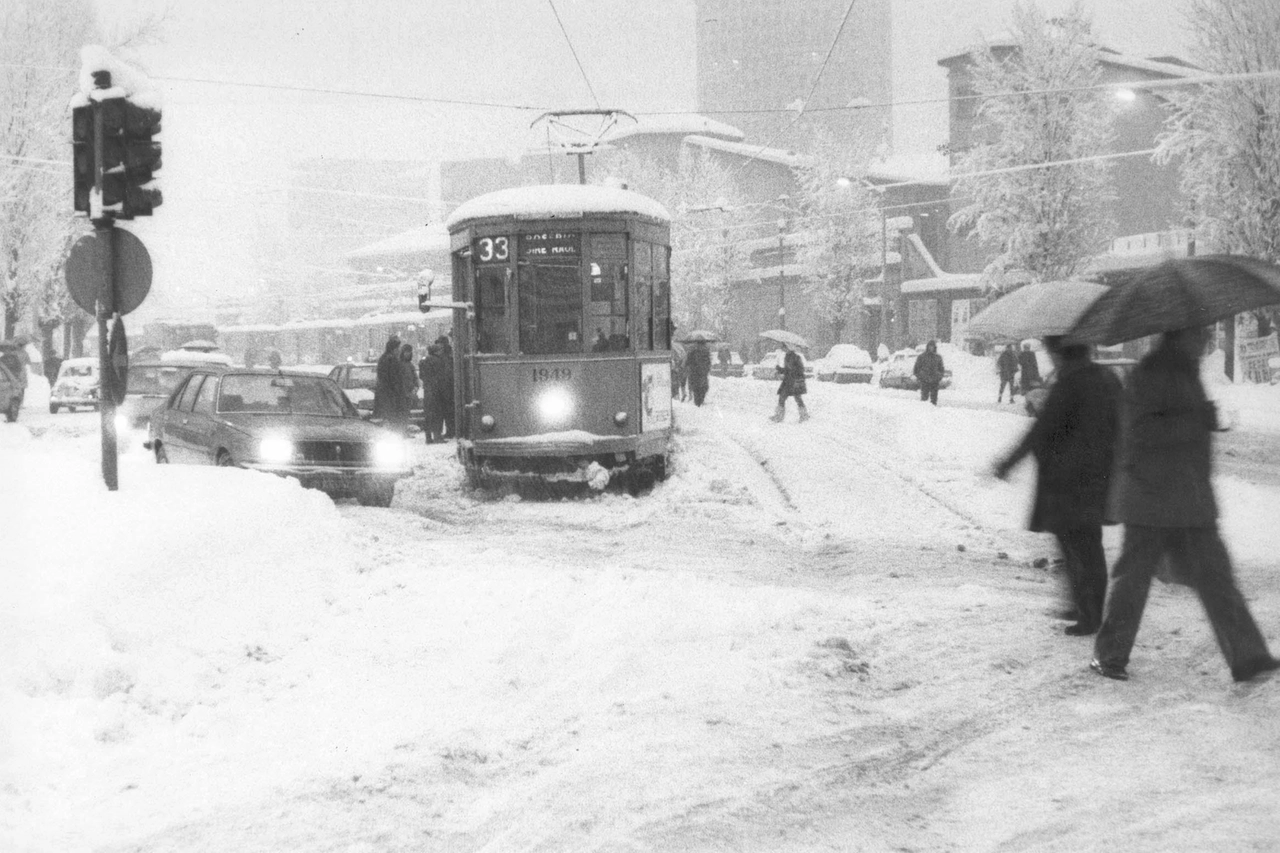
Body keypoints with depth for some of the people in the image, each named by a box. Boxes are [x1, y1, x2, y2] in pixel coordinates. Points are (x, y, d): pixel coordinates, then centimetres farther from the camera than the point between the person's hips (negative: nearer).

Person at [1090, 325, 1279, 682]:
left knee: (1214, 575, 3)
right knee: (1134, 576, 1)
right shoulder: (1150, 373, -14)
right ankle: (1109, 655, 11)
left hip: (1190, 501, 8)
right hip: (1151, 499, -8)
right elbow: (1139, 430, -23)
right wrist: (1197, 421, -25)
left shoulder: (1186, 371, 15)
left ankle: (1247, 656, 3)